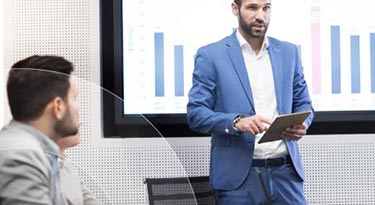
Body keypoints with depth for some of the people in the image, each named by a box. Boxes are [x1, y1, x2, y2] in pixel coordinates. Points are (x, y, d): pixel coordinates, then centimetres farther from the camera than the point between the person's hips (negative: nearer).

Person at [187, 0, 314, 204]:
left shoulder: (288, 52, 11)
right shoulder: (211, 55, -1)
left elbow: (303, 103, 16)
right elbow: (196, 114, -5)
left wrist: (301, 123, -7)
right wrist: (237, 122, -22)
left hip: (285, 171, 3)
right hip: (238, 176, -3)